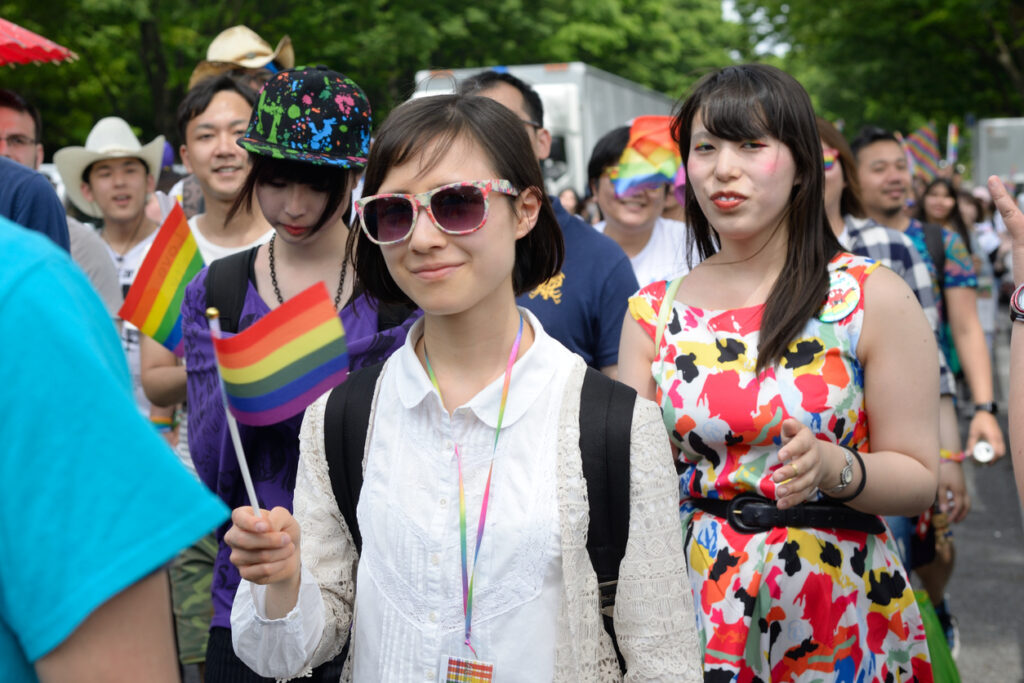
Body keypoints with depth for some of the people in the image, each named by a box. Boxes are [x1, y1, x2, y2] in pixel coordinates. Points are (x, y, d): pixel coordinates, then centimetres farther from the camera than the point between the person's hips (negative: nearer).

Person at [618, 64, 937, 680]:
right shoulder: (653, 313, 2)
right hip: (697, 604, 2)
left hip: (839, 605, -2)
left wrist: (833, 467, -24)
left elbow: (918, 479, -6)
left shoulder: (873, 298, -5)